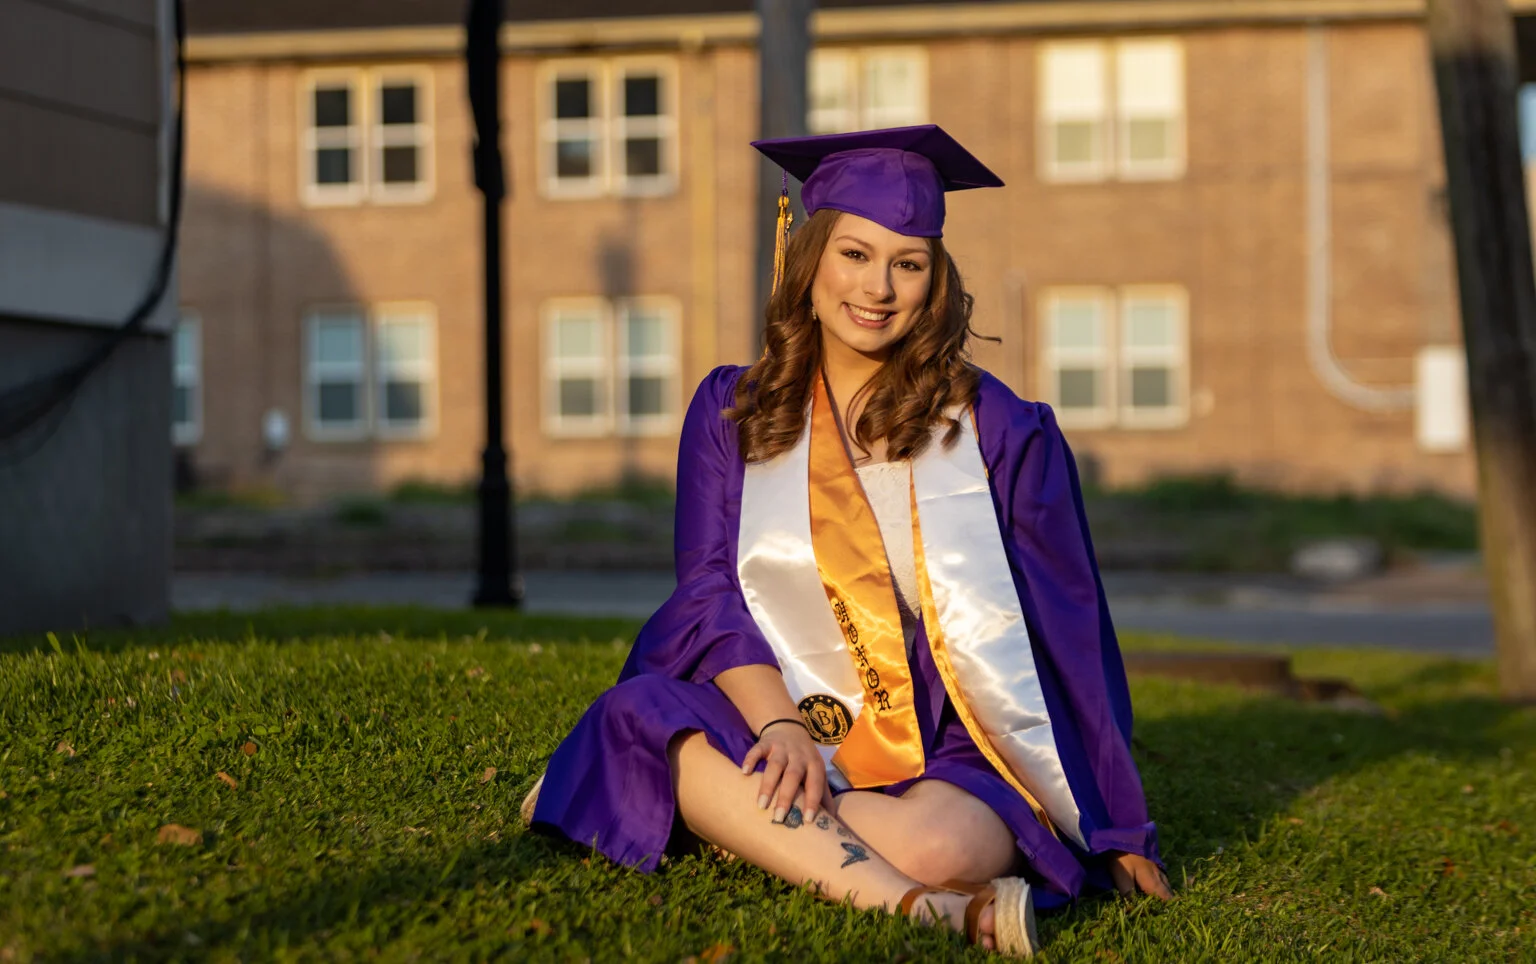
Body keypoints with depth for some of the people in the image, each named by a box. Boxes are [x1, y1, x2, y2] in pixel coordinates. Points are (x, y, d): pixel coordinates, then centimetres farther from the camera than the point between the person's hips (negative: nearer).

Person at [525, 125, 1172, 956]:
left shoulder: (995, 431, 1)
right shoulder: (731, 412, 7)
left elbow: (1068, 630, 4)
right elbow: (711, 597, 1)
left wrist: (1116, 829, 6)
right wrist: (779, 725, -19)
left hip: (953, 752, -3)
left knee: (937, 846, -38)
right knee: (642, 713, -29)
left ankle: (732, 808, -12)